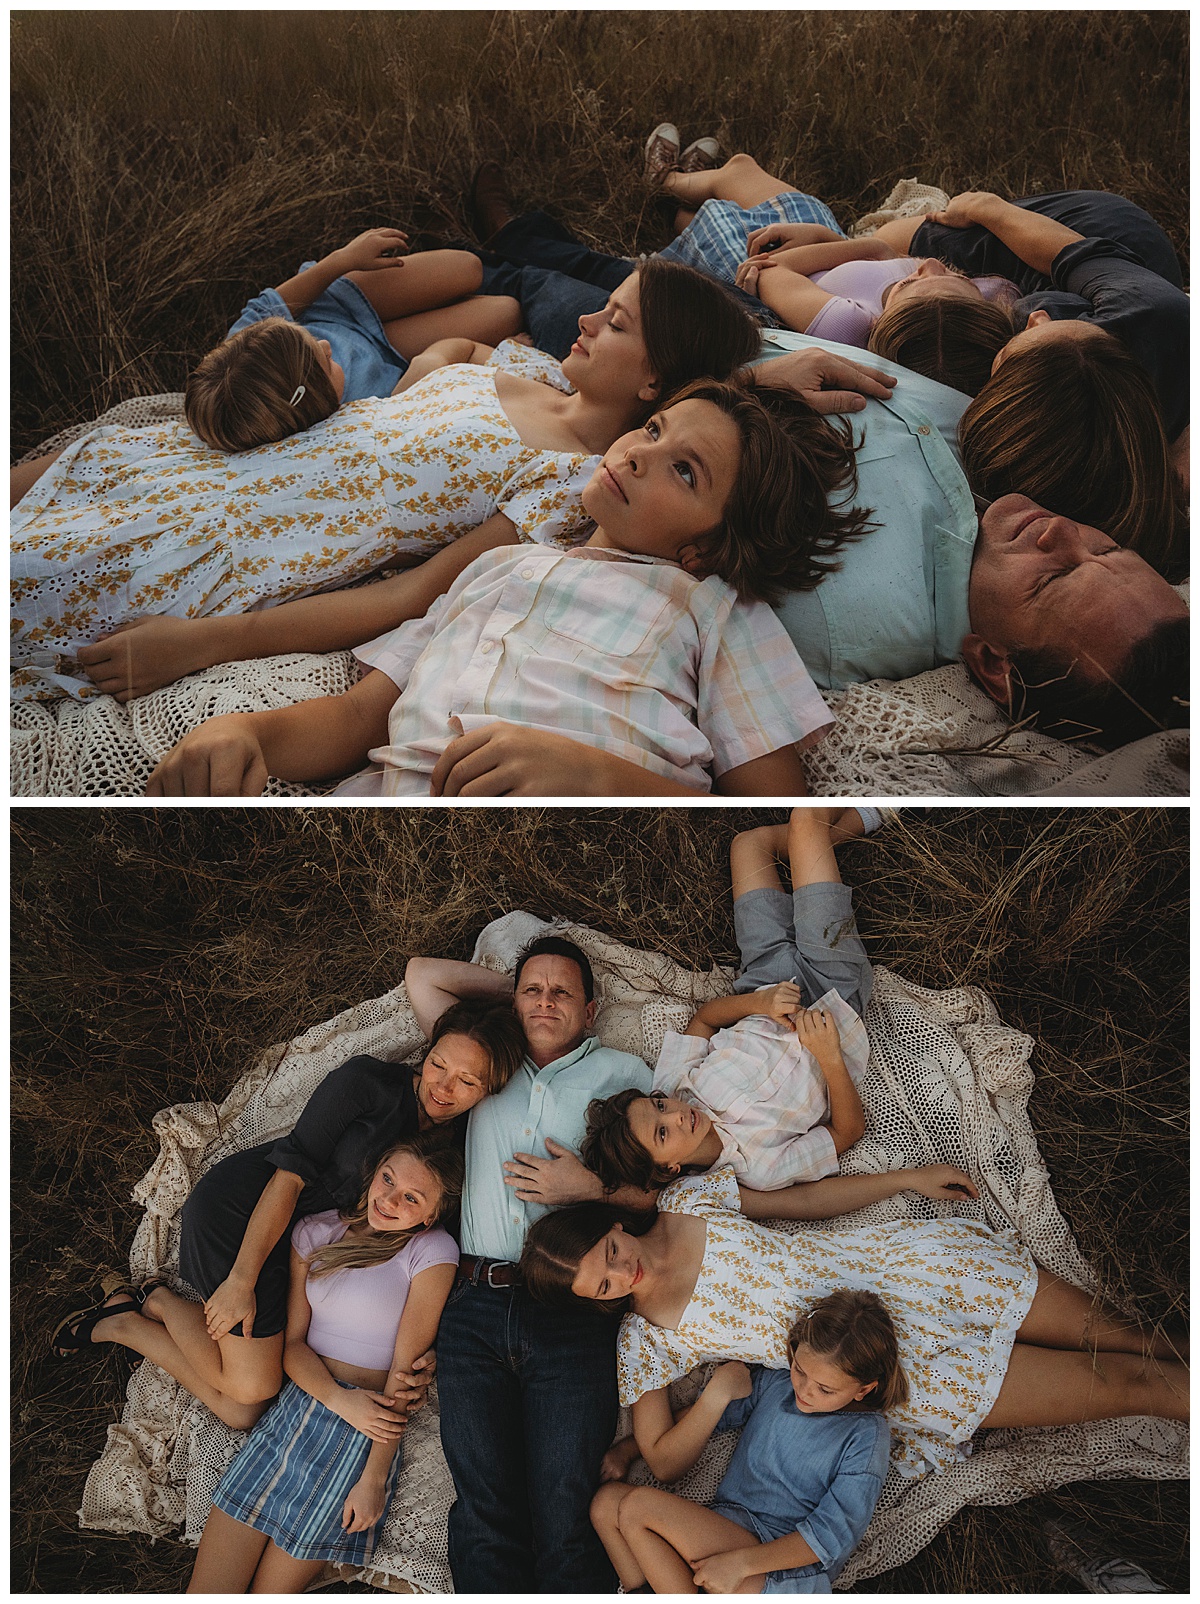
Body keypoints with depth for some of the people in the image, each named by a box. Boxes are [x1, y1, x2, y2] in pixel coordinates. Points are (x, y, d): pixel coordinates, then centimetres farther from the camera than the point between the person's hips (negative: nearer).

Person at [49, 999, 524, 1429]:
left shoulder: (459, 1139, -1)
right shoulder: (369, 1082, -19)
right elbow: (291, 1174, -20)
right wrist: (241, 1281, -22)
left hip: (288, 1236, 7)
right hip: (237, 1203, -6)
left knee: (241, 1412, 1)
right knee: (252, 1386, -12)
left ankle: (121, 1324, 16)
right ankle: (160, 1303, 11)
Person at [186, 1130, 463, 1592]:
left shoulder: (432, 1251, -8)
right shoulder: (316, 1230, 5)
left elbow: (405, 1370, -9)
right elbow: (293, 1341, 5)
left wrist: (373, 1478, -10)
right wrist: (339, 1399, -13)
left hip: (366, 1431, -4)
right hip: (298, 1401, 4)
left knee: (269, 1592, -2)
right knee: (206, 1590, -3)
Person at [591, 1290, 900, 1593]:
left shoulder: (866, 1434, -7)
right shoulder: (772, 1381, 6)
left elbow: (833, 1534, -15)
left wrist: (740, 1561, -22)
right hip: (724, 1531, 7)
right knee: (608, 1501, -13)